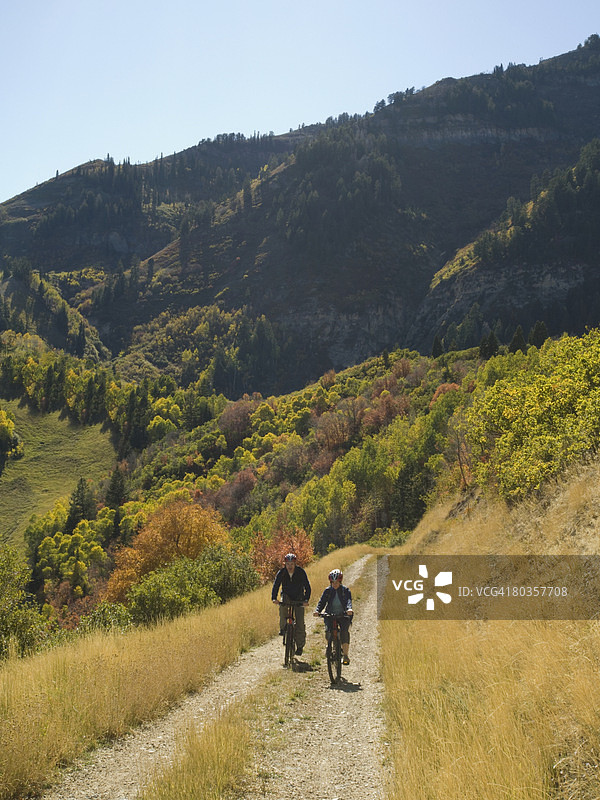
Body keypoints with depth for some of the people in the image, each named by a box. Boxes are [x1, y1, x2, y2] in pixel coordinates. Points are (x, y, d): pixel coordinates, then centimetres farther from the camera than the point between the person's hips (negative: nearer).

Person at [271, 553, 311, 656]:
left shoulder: (301, 572, -18)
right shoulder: (281, 573, -14)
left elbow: (307, 586, -20)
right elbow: (276, 585, -19)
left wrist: (306, 599, -34)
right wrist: (274, 598, -36)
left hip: (298, 598, -1)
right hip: (286, 595, 1)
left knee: (300, 622, -9)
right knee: (282, 604, -34)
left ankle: (300, 646, 4)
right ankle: (283, 627, -15)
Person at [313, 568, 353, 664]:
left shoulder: (345, 590, -4)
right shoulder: (328, 591, 1)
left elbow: (348, 601, -20)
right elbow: (322, 602, -7)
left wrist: (349, 609, -42)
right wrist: (317, 611, -27)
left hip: (343, 615, -2)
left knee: (345, 631, -26)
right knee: (328, 633, -20)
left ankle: (346, 655, -20)